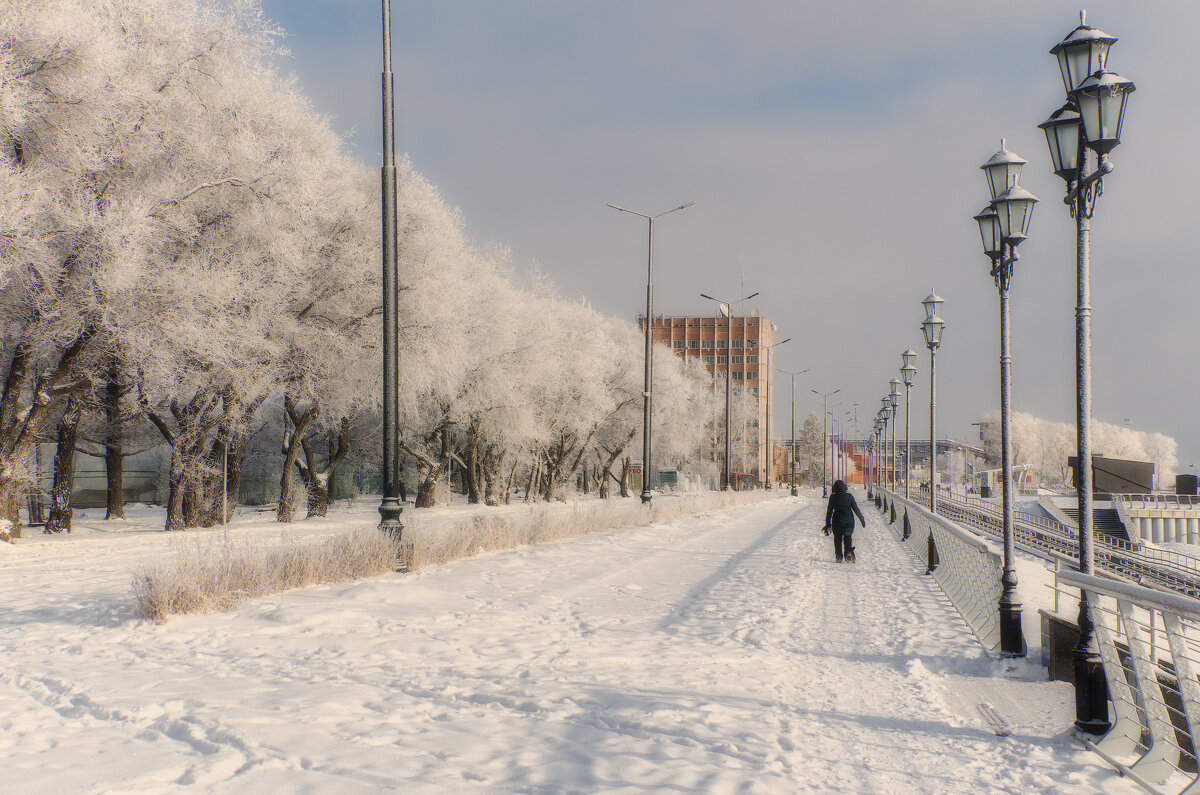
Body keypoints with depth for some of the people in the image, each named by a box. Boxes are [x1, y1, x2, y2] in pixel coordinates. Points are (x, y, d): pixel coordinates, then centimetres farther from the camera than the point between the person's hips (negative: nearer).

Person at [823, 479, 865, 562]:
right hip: (849, 521, 1)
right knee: (847, 539, 17)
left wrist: (827, 524, 4)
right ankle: (848, 554, -1)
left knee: (837, 540, 14)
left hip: (837, 522, -1)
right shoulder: (849, 496, -6)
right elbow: (856, 509, -3)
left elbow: (829, 511, -3)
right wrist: (862, 519, 8)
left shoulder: (833, 497, -7)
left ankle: (839, 556, 7)